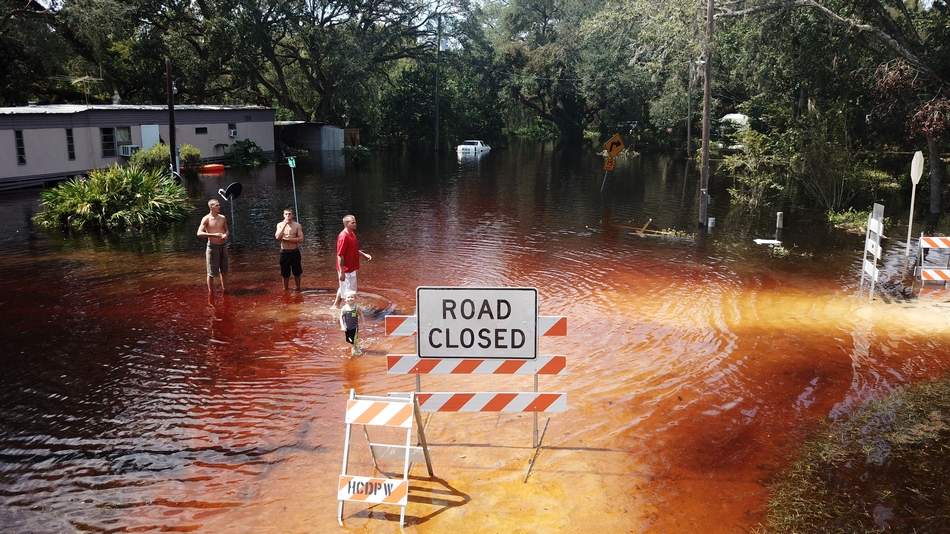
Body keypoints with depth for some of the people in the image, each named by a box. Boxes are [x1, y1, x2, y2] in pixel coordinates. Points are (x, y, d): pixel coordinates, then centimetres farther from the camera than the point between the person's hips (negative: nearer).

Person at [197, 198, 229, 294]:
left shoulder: (223, 218, 5)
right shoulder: (206, 219, -10)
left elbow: (226, 230, 15)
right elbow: (199, 233, -19)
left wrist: (225, 234, -9)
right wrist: (213, 235, -27)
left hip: (223, 246, 5)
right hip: (213, 246, -5)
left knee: (224, 270, 16)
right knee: (212, 272, 2)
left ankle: (223, 288, 32)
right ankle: (210, 291, 14)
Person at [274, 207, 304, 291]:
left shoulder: (297, 225, -4)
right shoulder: (280, 225, 1)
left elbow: (301, 239, -10)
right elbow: (277, 237, -14)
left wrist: (288, 239, -17)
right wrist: (284, 225, -18)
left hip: (295, 252, -1)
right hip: (284, 252, 1)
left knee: (297, 273, 8)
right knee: (285, 273, 9)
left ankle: (298, 288, 22)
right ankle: (286, 289, 23)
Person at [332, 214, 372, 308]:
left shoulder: (352, 234, 7)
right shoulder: (343, 236, -22)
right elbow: (340, 255, -22)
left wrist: (364, 254, 7)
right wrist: (341, 272, -22)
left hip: (351, 268, 9)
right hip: (346, 270, -9)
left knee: (343, 288, 22)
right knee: (349, 292, 1)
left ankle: (335, 305, 37)